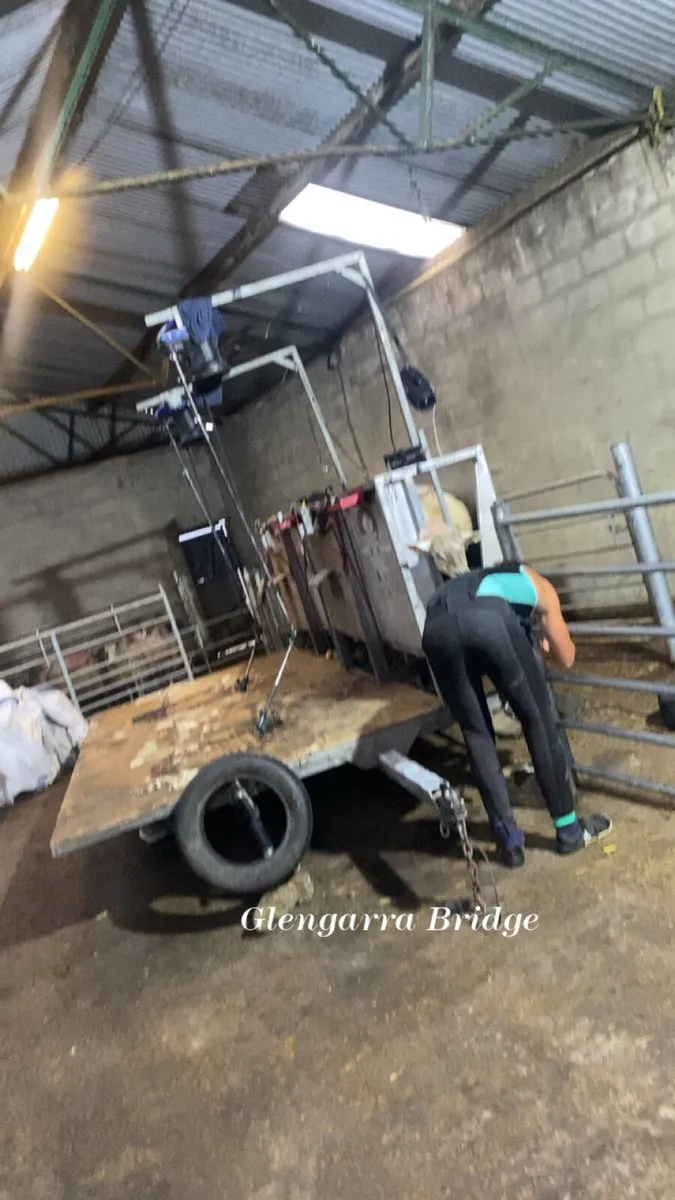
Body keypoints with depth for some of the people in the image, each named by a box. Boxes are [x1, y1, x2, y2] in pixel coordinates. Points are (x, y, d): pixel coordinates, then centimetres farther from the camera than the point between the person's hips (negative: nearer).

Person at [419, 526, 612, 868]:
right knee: (539, 721, 18)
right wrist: (547, 634, 58)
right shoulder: (538, 585, 35)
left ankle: (509, 841, 26)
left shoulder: (468, 581, 46)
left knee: (476, 734, 20)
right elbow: (567, 658, 36)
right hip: (489, 618, -3)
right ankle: (569, 830, 30)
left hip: (436, 628, 4)